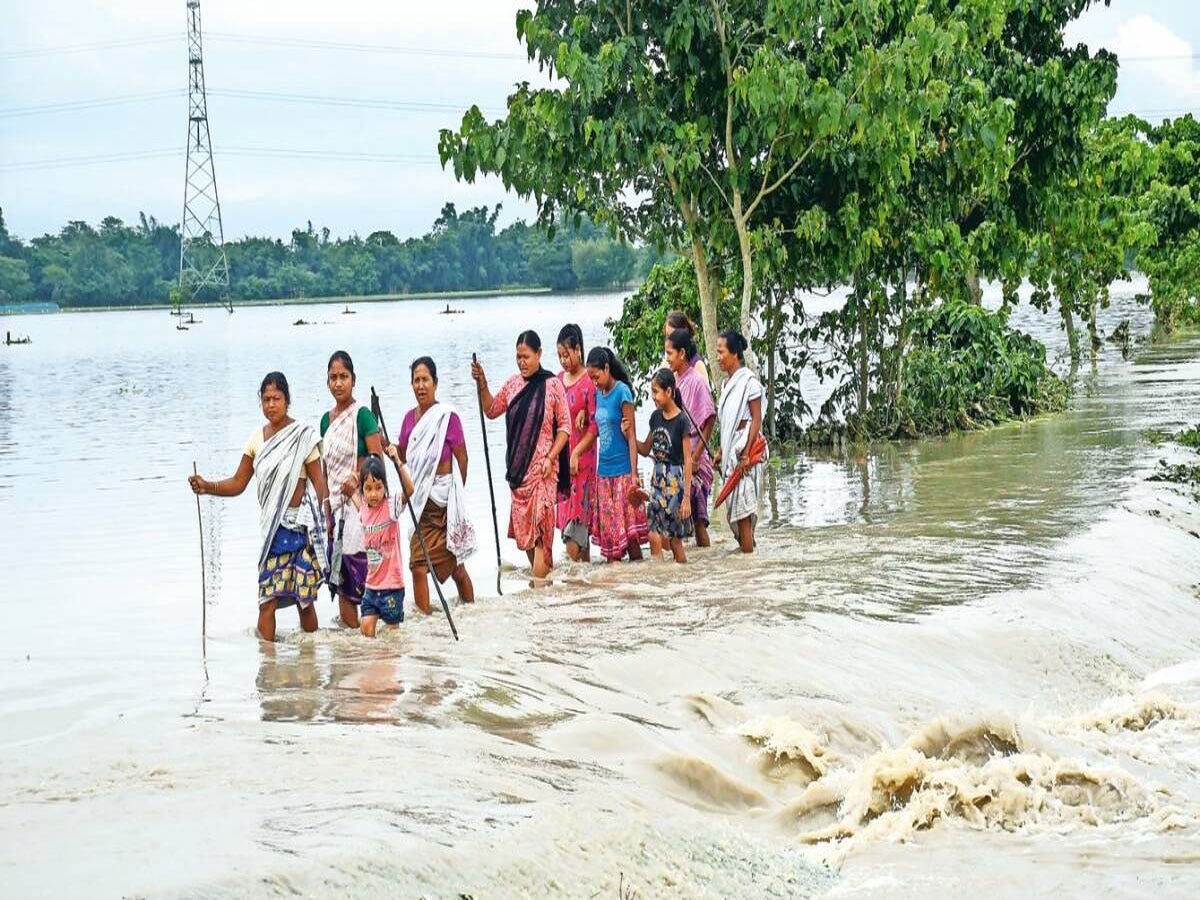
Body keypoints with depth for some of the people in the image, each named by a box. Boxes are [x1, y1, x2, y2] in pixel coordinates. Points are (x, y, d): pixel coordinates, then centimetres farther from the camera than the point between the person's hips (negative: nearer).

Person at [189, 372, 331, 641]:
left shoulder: (302, 436, -5)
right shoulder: (257, 438, 9)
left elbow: (320, 484, -6)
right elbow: (238, 483, 10)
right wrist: (207, 486, -6)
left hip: (299, 526, -4)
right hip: (271, 527, 4)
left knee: (304, 598, 1)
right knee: (267, 599, -4)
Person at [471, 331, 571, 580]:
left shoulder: (552, 385, -6)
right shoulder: (513, 384, 8)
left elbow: (564, 426, -4)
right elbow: (491, 410, 19)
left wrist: (550, 458, -12)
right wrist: (482, 384, 5)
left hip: (542, 467, -6)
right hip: (518, 466, 6)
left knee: (539, 521, -13)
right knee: (522, 522, 9)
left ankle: (539, 580, -15)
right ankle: (540, 573, 22)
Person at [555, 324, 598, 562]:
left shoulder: (589, 383, -10)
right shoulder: (558, 380, 12)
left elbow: (595, 426, -12)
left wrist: (576, 454, -18)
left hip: (582, 457, -7)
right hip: (560, 455, 7)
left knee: (576, 514, -10)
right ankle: (585, 563, 15)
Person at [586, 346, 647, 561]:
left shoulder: (622, 392, -9)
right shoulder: (598, 393, 11)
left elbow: (631, 437, -10)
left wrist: (634, 474, -14)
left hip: (622, 471, -7)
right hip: (604, 471, 7)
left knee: (628, 527, -7)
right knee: (608, 529, 6)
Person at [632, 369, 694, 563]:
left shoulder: (682, 420, -12)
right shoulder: (656, 417, 7)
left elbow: (687, 461, -12)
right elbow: (645, 449, 18)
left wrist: (687, 496, -14)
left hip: (675, 481, -6)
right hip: (657, 479, 6)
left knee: (674, 539, -1)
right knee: (654, 536, 0)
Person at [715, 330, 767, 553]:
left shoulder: (749, 381, -11)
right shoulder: (728, 383, 14)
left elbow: (756, 419, -14)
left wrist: (746, 454, -19)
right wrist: (721, 451, 13)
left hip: (745, 446, -8)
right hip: (731, 449, 8)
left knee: (742, 503, -9)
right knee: (735, 504, 9)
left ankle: (748, 553, -7)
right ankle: (745, 547, 14)